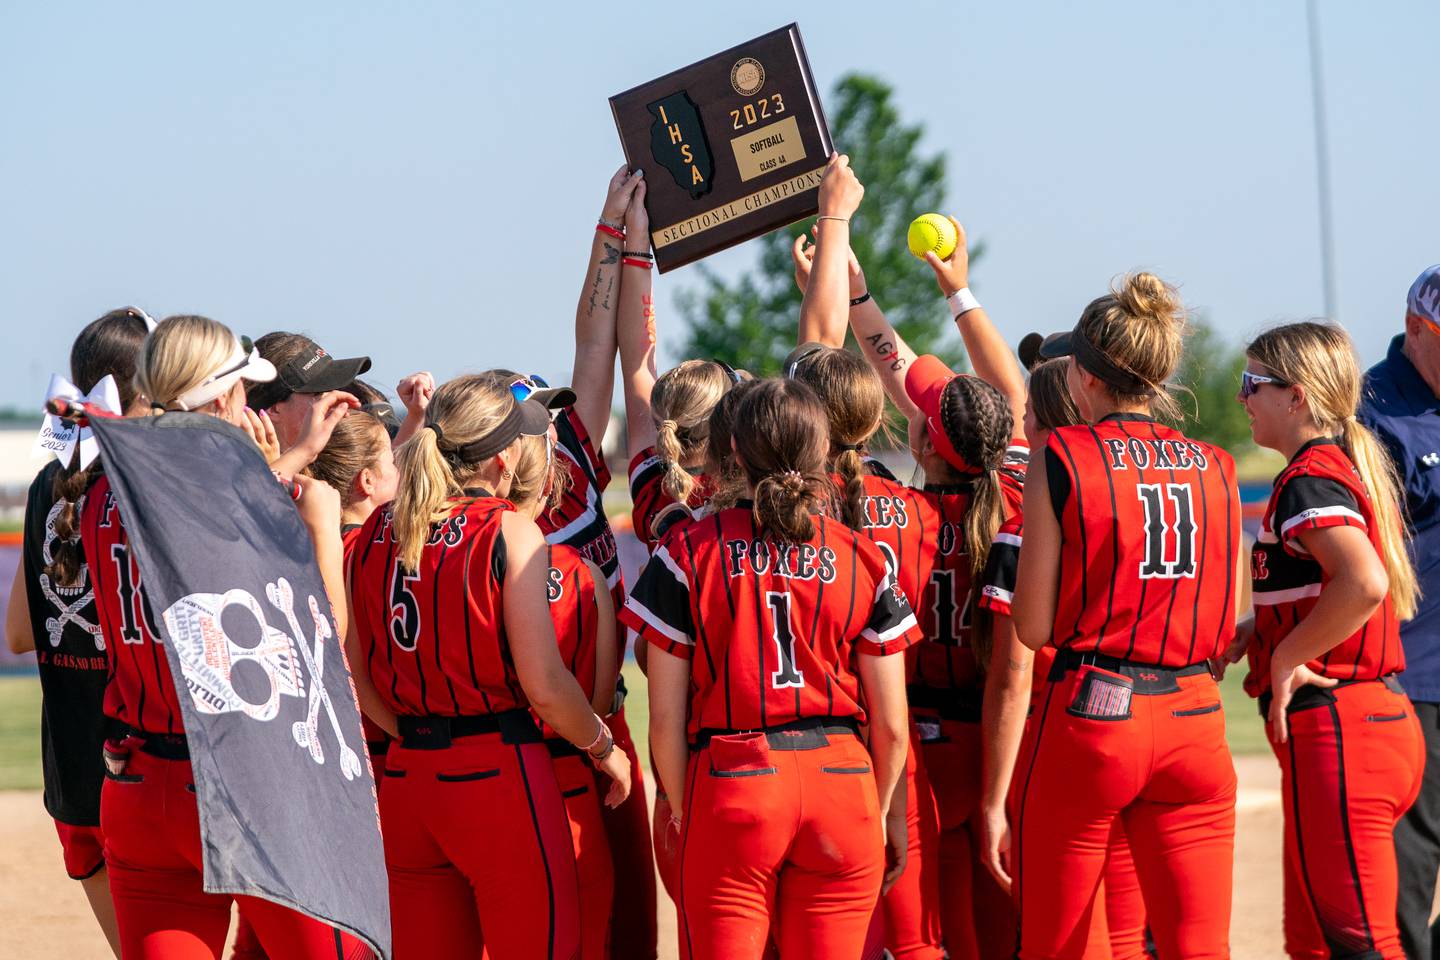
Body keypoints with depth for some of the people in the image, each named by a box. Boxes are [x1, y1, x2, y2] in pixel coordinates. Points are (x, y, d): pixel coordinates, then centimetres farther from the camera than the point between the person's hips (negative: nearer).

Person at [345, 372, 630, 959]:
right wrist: (603, 747, 2)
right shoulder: (509, 532, -11)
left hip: (405, 778, 6)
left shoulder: (378, 531, 6)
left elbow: (354, 677, 9)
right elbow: (543, 685, -14)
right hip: (500, 775, -6)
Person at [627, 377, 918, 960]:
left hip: (730, 783, -2)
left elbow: (666, 717, -2)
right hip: (840, 783, 2)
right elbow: (891, 725, 4)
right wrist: (878, 814, 19)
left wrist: (682, 809, 11)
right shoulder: (864, 560, 3)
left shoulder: (689, 552, -1)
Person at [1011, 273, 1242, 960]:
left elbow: (1034, 629, -4)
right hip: (1194, 722, 3)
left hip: (1088, 719, -3)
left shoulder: (1062, 459, -5)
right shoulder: (1216, 470, 7)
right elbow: (1228, 632, 10)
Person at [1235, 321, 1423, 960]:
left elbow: (1364, 583, -30)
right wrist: (1252, 634, 14)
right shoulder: (1357, 466, 17)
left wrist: (1286, 657, -19)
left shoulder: (1309, 479, -13)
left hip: (1332, 731, -11)